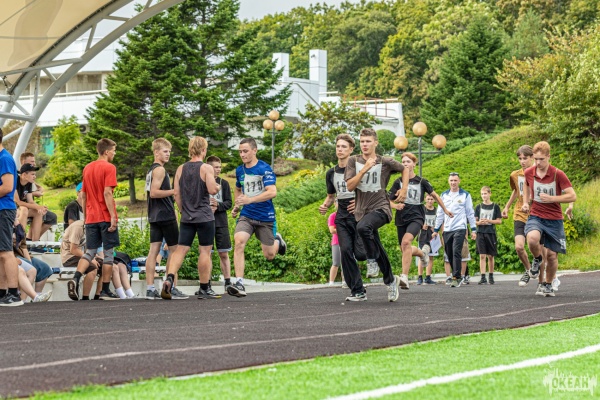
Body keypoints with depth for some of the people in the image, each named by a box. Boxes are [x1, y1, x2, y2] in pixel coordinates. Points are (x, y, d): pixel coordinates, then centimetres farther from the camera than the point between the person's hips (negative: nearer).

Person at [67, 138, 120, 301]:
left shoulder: (87, 168, 13)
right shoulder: (109, 168, -7)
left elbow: (83, 195, 14)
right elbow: (107, 193, -17)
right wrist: (113, 216, -17)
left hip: (91, 218, 6)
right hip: (106, 217, -6)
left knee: (90, 252, 8)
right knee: (108, 252, 3)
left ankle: (75, 279, -16)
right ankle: (105, 290, 4)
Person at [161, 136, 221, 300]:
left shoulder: (181, 169, 8)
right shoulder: (206, 168, -8)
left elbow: (177, 194, 8)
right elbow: (212, 189, -18)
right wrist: (218, 187, 4)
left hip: (186, 217, 4)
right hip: (204, 217, -4)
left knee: (180, 249, 3)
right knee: (205, 250, 3)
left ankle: (169, 278, -20)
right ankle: (204, 289, 8)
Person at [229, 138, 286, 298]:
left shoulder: (265, 169, -12)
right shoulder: (239, 170, 6)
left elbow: (272, 192, -24)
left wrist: (250, 199, -32)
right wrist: (236, 206, 13)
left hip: (265, 217, -3)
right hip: (246, 215, 3)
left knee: (269, 255, 7)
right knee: (239, 242, -24)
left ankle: (277, 241, 45)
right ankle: (239, 284, -26)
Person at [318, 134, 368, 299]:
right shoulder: (331, 173, 11)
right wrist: (325, 205, 4)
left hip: (359, 215, -4)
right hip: (342, 217, 4)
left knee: (360, 253, -15)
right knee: (346, 251, -10)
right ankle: (358, 291, -3)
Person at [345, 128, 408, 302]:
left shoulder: (385, 162, -3)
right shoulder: (354, 161, 1)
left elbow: (405, 169, 15)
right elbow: (350, 185, -9)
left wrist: (404, 189, 4)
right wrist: (365, 168, -16)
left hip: (380, 208, -4)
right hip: (362, 210, 4)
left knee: (362, 227, -36)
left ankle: (373, 258, -17)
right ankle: (391, 281, 24)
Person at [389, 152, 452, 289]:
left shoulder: (421, 182, 1)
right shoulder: (398, 182, 4)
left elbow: (434, 195, 16)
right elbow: (389, 201, 5)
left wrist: (445, 210, 25)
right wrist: (395, 205, -18)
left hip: (416, 216, -4)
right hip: (401, 219, 4)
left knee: (406, 241, -30)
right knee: (405, 249, 9)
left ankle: (404, 277, -34)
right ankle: (423, 252, 46)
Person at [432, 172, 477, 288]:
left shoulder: (465, 195, 4)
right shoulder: (444, 195, 13)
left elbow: (470, 213, 6)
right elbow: (440, 213, 18)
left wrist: (473, 229, 1)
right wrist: (436, 230, 16)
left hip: (459, 228, -4)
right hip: (447, 230, 4)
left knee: (456, 252, -17)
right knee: (449, 254, 4)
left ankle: (456, 278, -19)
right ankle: (458, 275, 17)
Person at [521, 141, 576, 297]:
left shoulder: (558, 174, -12)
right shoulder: (529, 173, -3)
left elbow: (572, 196, -12)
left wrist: (551, 198, -21)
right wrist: (525, 202, 9)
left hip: (554, 219, -1)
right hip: (535, 216, 1)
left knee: (552, 254, 3)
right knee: (532, 238, -32)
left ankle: (548, 284, 28)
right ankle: (537, 259, 2)